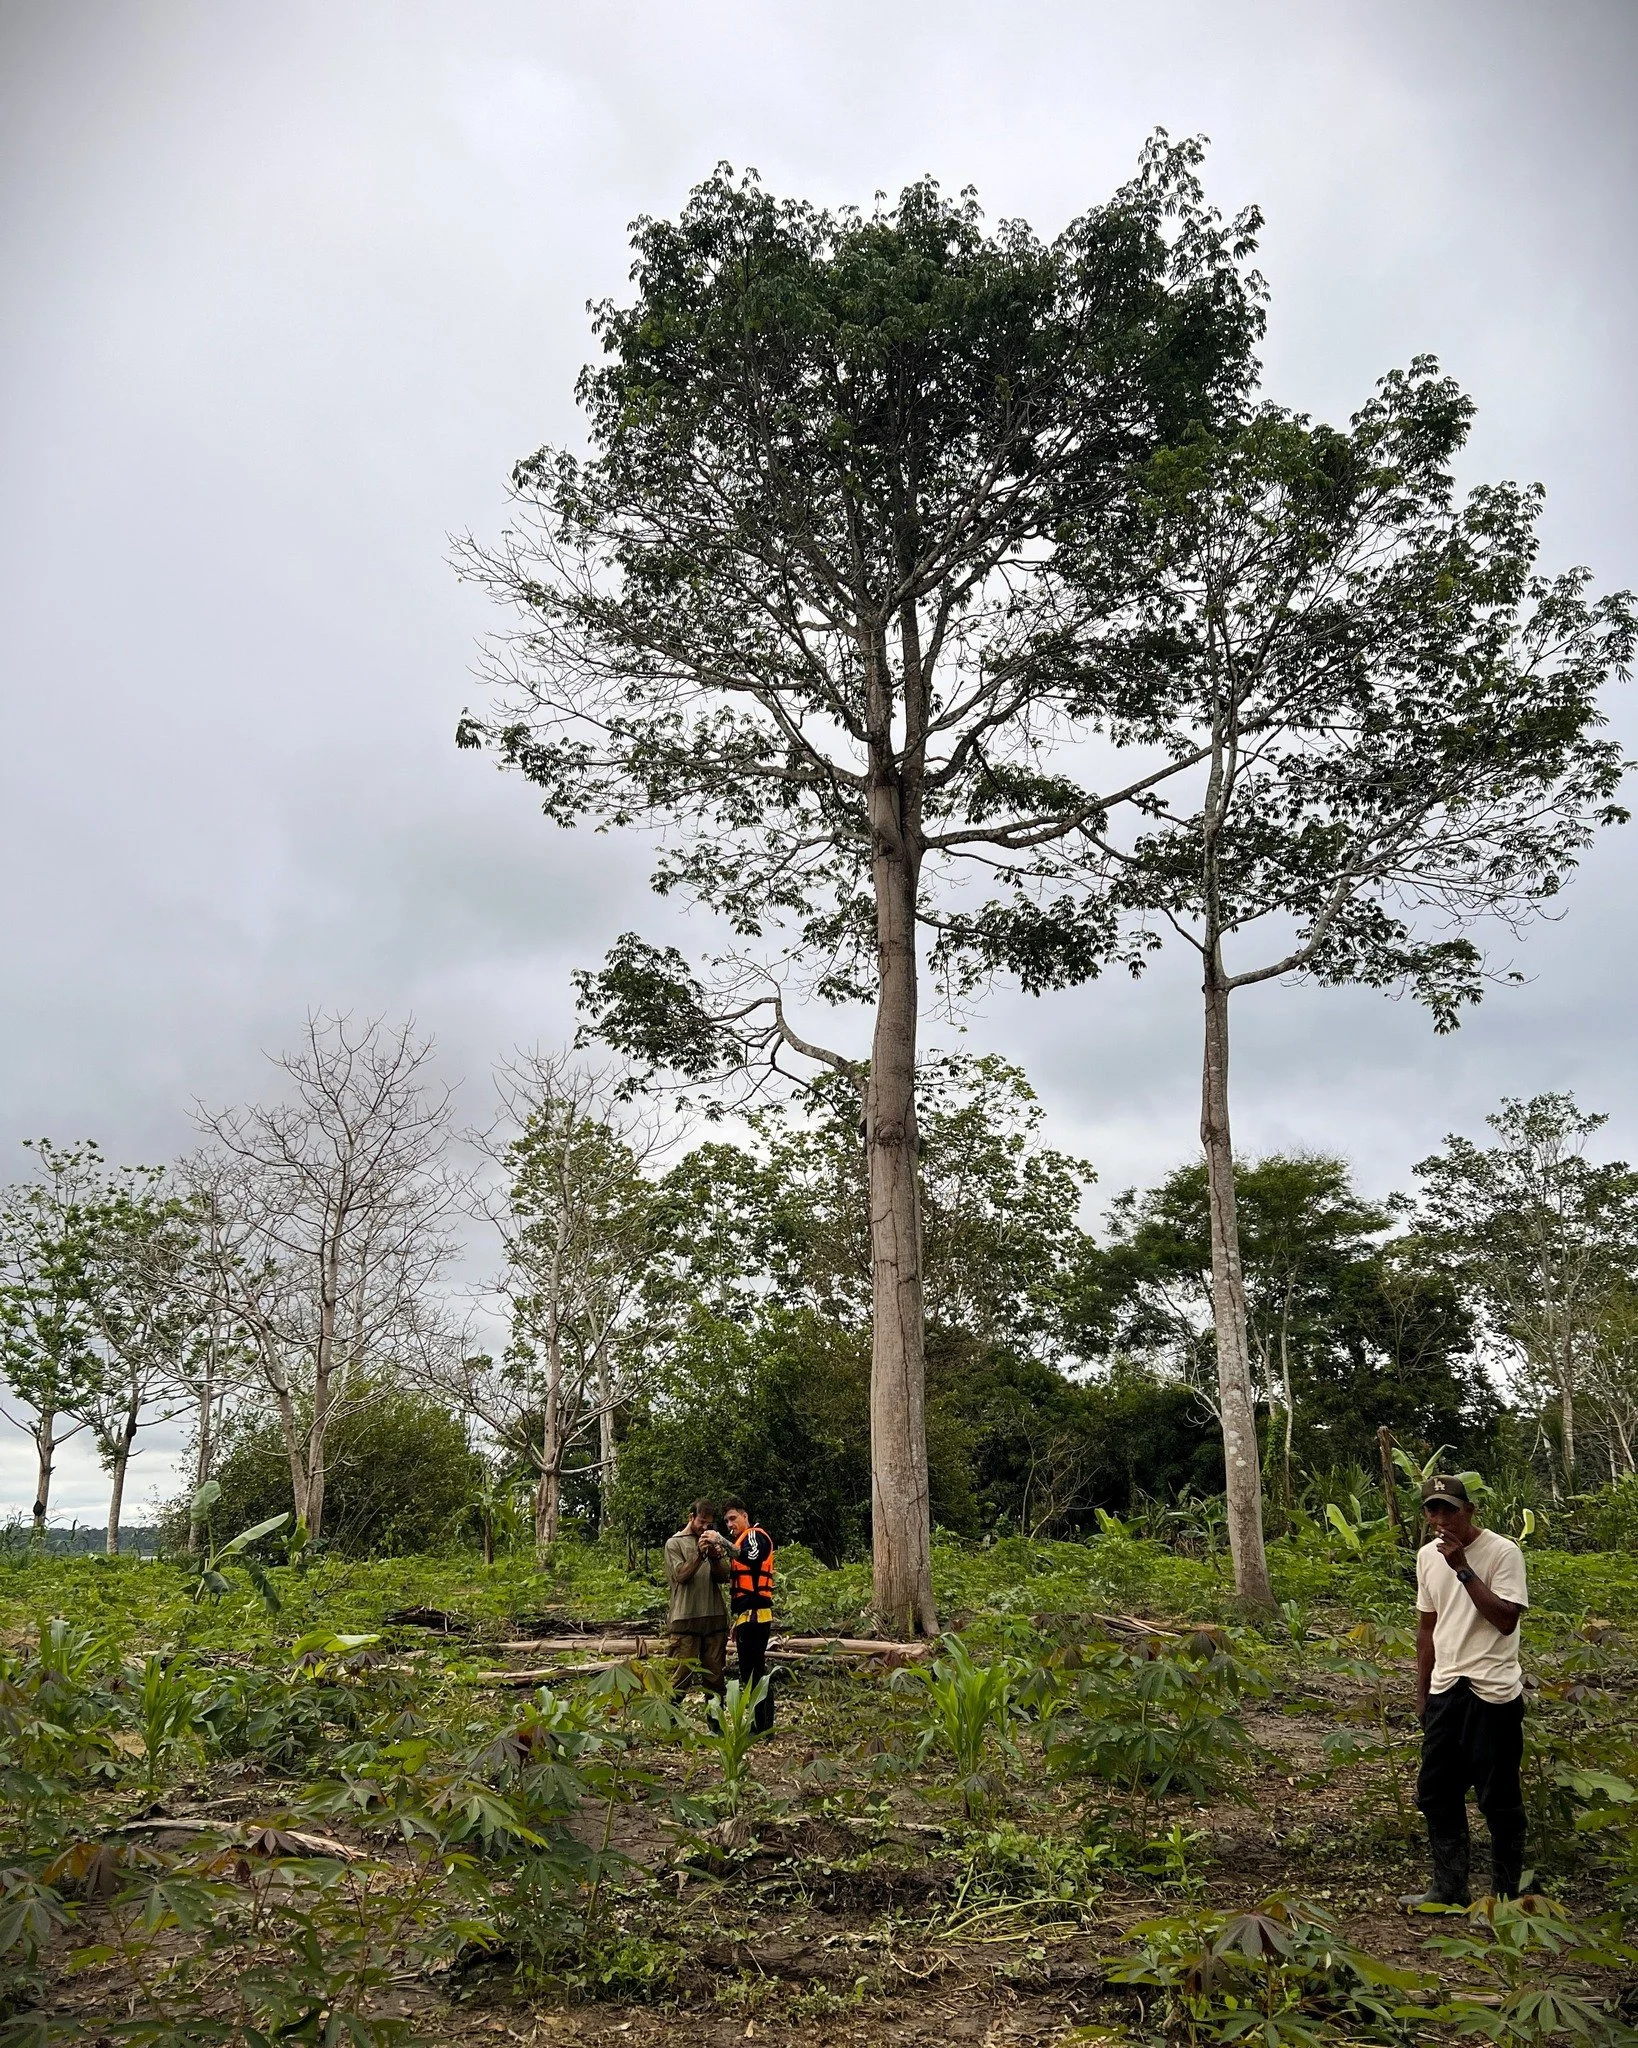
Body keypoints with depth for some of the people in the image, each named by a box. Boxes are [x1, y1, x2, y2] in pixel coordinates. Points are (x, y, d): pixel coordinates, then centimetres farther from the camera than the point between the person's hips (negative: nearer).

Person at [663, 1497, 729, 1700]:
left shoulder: (713, 1541, 17)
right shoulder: (674, 1543, 5)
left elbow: (723, 1577, 8)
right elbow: (681, 1575, -8)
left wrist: (716, 1558, -11)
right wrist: (700, 1554, -20)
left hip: (715, 1617, 4)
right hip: (686, 1618, -4)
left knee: (715, 1674, 7)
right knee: (682, 1674, -8)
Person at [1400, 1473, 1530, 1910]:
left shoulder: (1503, 1552, -11)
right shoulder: (1428, 1556, 8)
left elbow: (1506, 1620, -20)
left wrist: (1463, 1568, -23)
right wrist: (1422, 1694, 17)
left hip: (1493, 1692, -6)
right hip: (1445, 1689, 6)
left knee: (1498, 1799, 3)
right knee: (1435, 1791, 10)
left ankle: (1506, 1895, 18)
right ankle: (1448, 1888, 23)